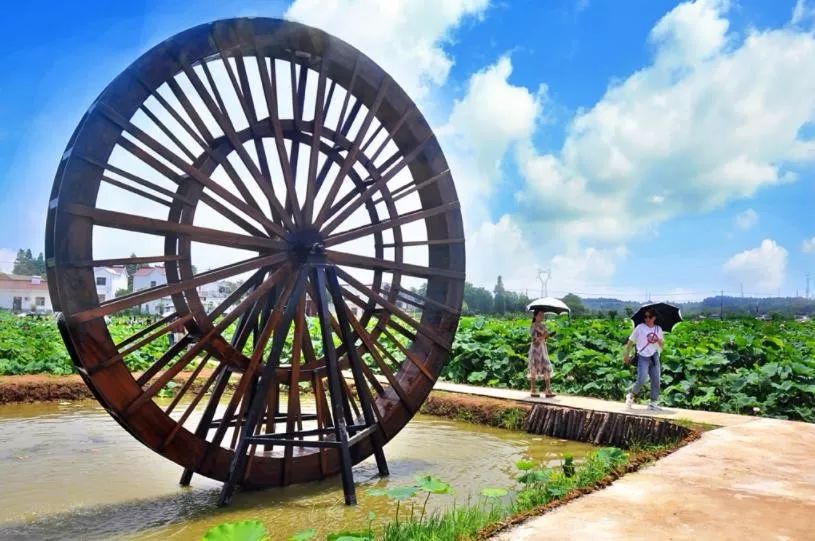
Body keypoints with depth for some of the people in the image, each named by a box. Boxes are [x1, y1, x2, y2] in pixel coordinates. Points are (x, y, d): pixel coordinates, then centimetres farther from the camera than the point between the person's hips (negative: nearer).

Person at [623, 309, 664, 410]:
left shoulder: (658, 329, 10)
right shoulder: (640, 328, -3)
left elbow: (662, 344, 17)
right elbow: (631, 341, 0)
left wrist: (659, 340, -6)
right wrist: (627, 355, -4)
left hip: (654, 357, 5)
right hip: (643, 357, -4)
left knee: (656, 380, 2)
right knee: (641, 380, -14)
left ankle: (653, 403, 12)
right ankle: (630, 395, 11)